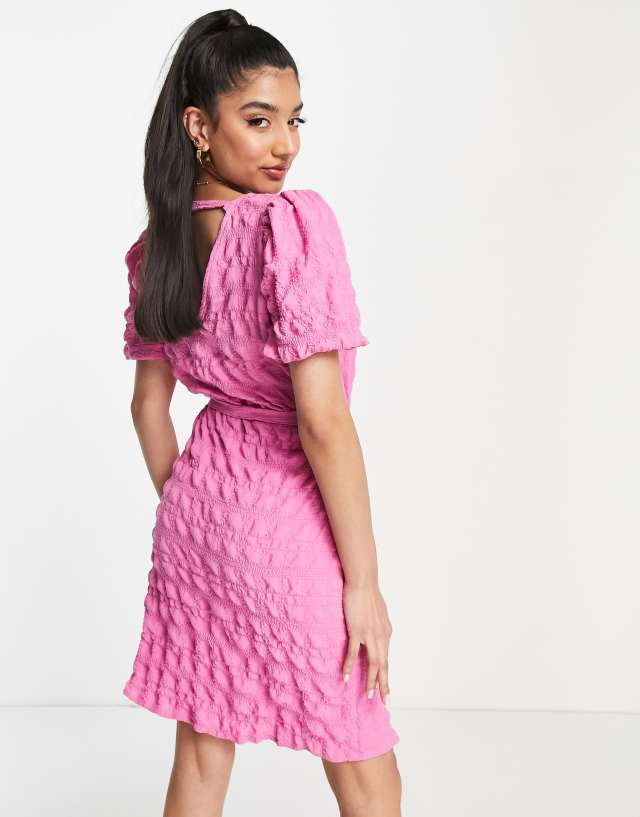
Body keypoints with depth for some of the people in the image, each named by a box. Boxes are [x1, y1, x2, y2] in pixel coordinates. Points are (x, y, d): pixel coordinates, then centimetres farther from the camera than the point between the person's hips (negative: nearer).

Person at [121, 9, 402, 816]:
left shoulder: (159, 243, 2)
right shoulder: (292, 222, -21)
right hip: (287, 516, -7)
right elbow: (322, 418, -23)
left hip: (197, 504, 7)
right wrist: (364, 581, -16)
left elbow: (149, 403, 9)